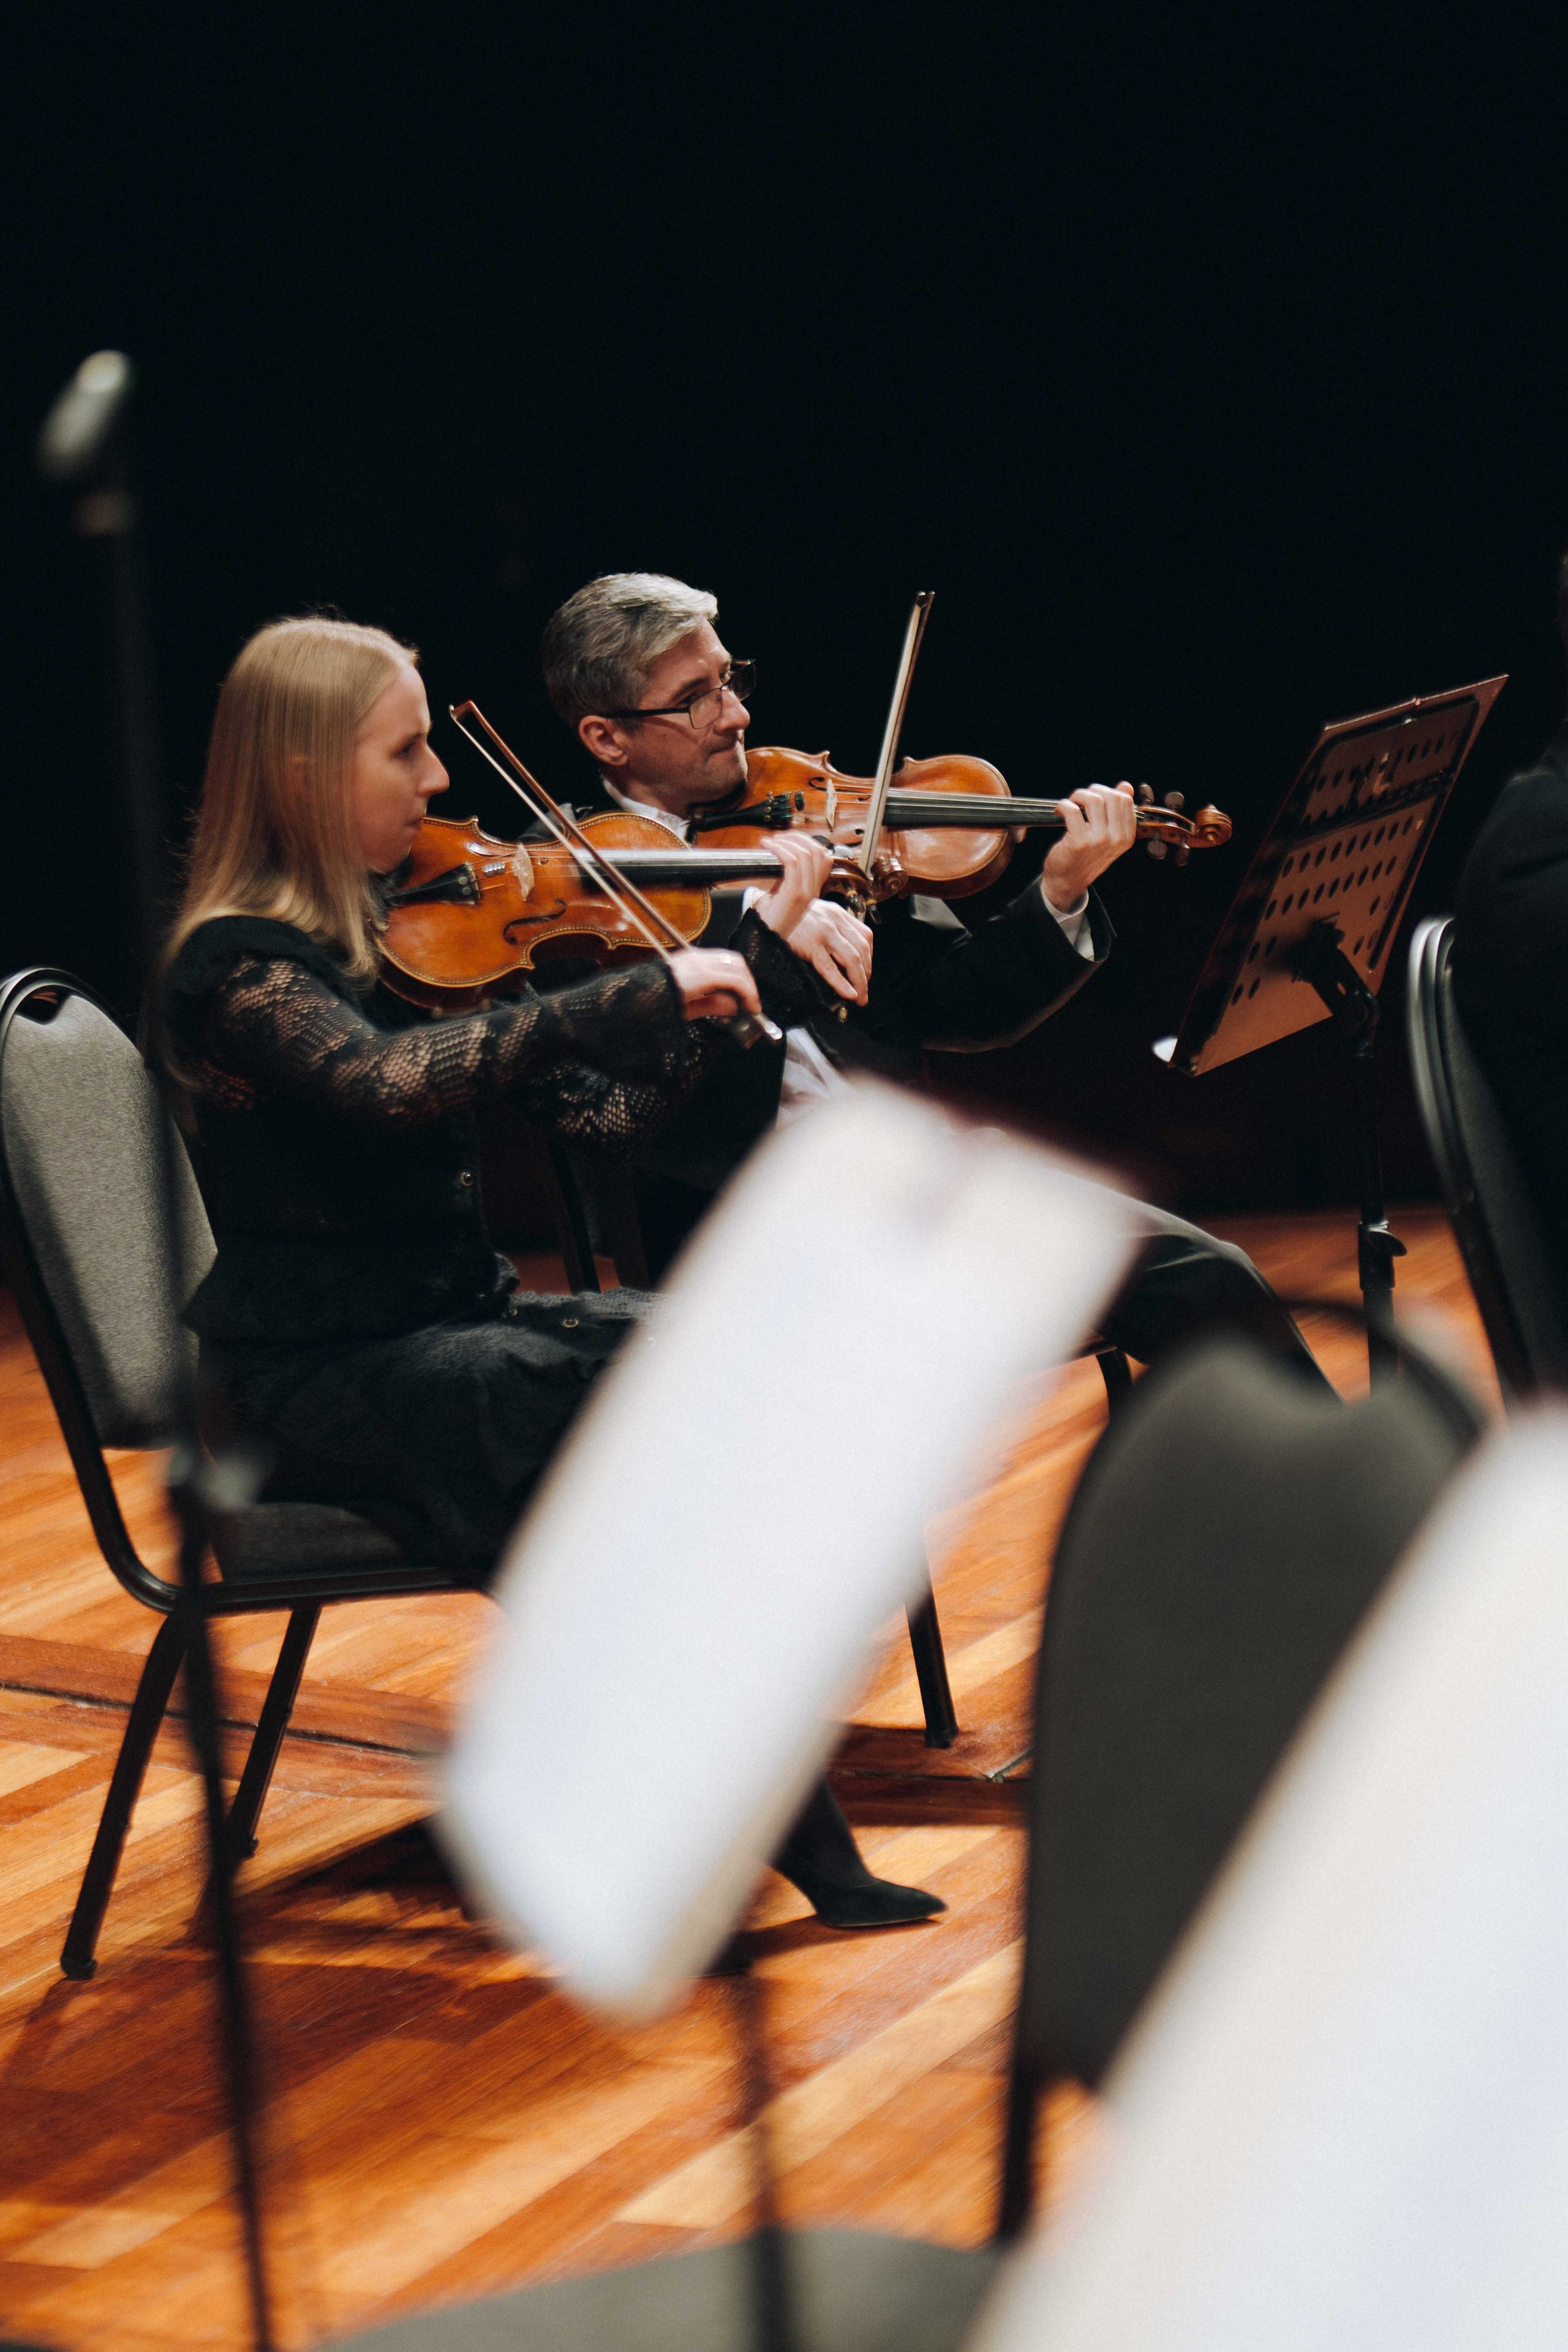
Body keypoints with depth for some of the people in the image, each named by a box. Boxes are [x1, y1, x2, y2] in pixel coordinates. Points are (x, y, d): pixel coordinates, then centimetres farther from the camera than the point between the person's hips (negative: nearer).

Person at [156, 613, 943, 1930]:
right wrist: (644, 992, -35)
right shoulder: (237, 967, -14)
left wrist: (761, 955, 0)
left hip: (451, 1325, 7)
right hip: (319, 1378, -7)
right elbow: (388, 1083, -35)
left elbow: (604, 1112, 6)